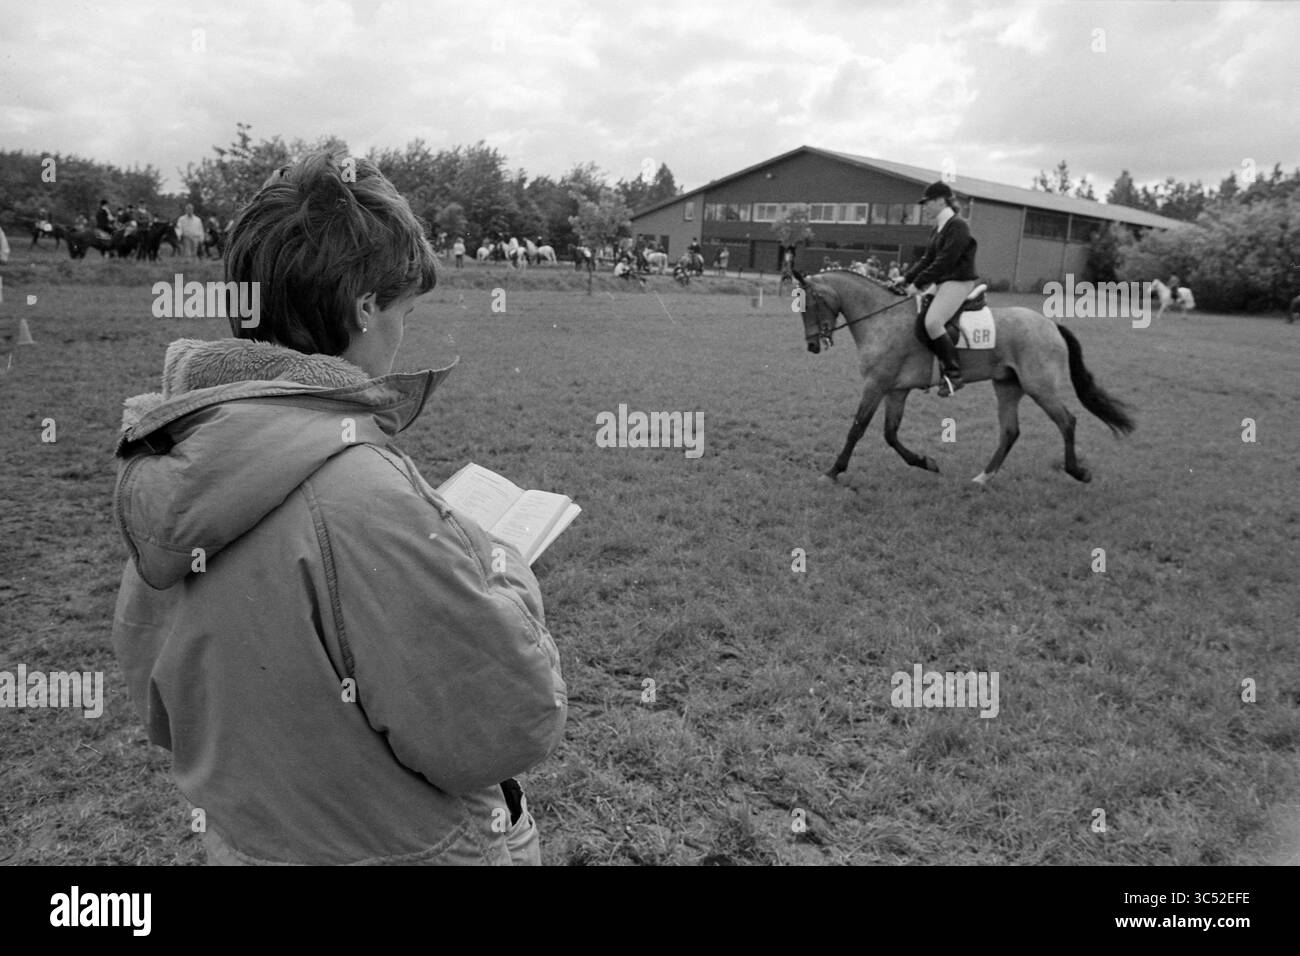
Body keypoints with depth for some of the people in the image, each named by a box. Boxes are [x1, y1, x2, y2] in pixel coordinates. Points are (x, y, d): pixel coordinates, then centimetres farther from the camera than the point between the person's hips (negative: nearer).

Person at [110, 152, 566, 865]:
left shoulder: (162, 461, -6)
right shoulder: (355, 491, -32)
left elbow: (157, 705, 5)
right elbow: (512, 721, -28)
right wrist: (504, 575, -11)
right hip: (397, 847, -6)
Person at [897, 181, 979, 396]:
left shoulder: (957, 226, -13)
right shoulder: (938, 229, 16)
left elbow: (944, 261, -20)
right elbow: (927, 259, 16)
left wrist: (918, 284, -19)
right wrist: (906, 279, 5)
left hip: (958, 282, -10)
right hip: (943, 283, 10)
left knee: (932, 322, -26)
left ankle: (954, 374, -19)